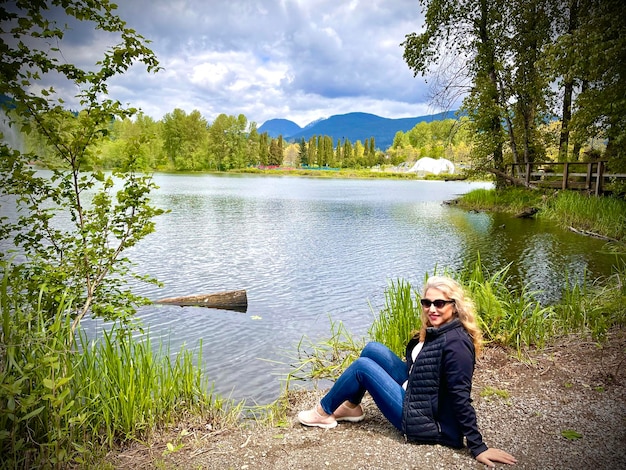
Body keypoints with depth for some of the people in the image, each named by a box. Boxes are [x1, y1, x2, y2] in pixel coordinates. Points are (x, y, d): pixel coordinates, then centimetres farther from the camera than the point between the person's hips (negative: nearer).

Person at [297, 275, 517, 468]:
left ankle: (324, 413, 14)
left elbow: (461, 398, -25)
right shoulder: (436, 329, 1)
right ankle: (351, 408, 17)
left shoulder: (455, 343, -26)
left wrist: (478, 447, -22)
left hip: (426, 421, -9)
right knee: (373, 349, 2)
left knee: (362, 366, -8)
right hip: (415, 393, 9)